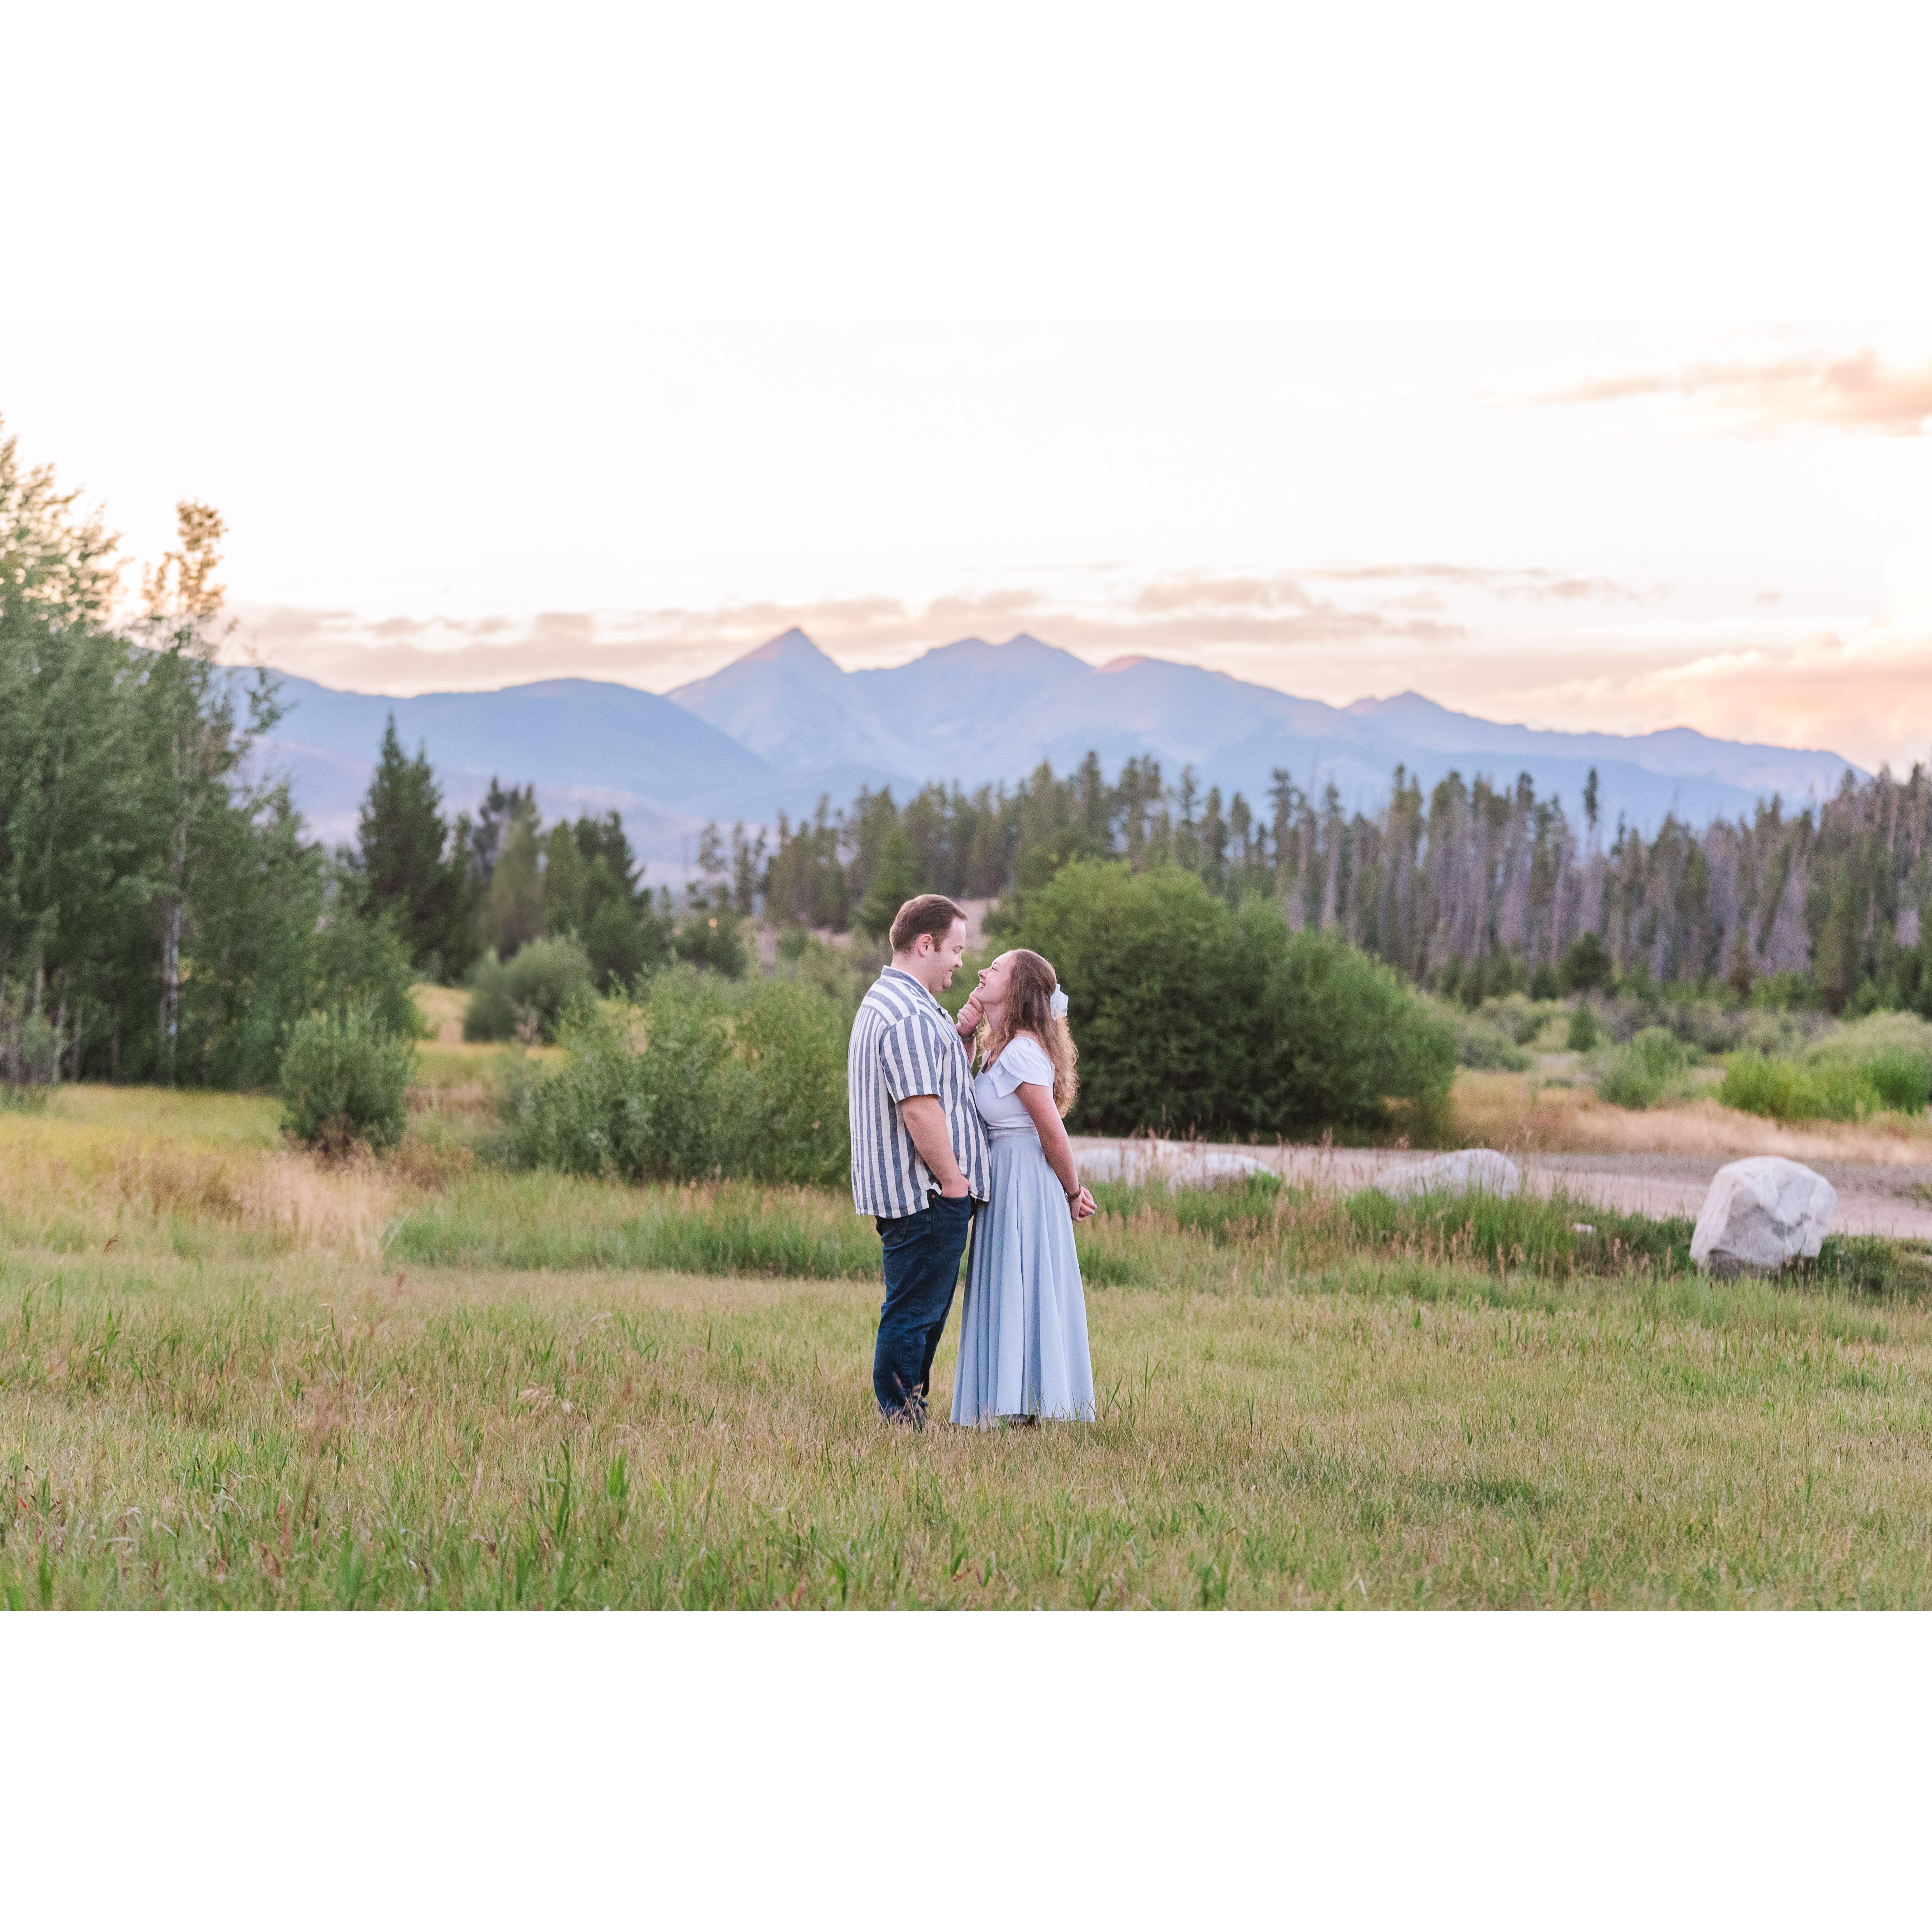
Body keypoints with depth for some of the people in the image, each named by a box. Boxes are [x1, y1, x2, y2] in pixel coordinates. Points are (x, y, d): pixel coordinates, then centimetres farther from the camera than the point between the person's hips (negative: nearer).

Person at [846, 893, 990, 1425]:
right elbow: (920, 1109, -24)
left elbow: (946, 1072, 27)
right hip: (927, 1194, -11)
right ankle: (901, 1420, -1)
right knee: (914, 1313, -5)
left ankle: (906, 1417, 21)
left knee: (921, 1311, 16)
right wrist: (952, 1179, -17)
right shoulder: (910, 1016, -18)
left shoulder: (885, 1002, 19)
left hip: (908, 1194, 11)